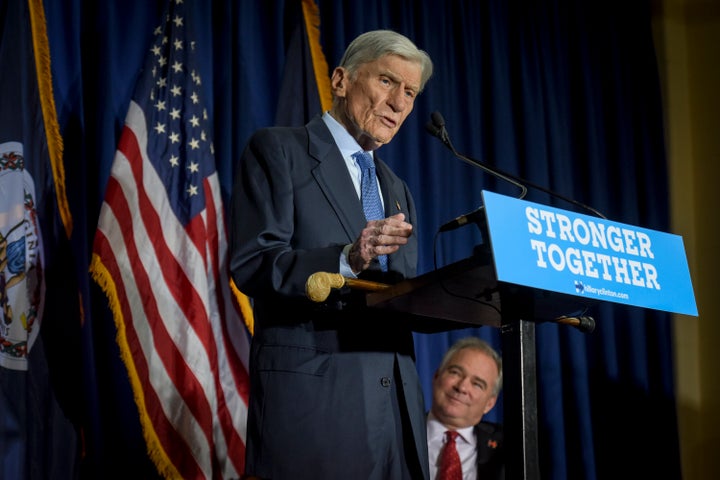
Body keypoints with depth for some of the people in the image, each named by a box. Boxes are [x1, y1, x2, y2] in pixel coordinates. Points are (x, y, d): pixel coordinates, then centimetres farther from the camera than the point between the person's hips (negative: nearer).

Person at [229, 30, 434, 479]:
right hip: (314, 399, -6)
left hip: (396, 402, 6)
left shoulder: (398, 190, 24)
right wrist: (346, 259, -24)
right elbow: (251, 265, -9)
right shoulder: (277, 151, 3)